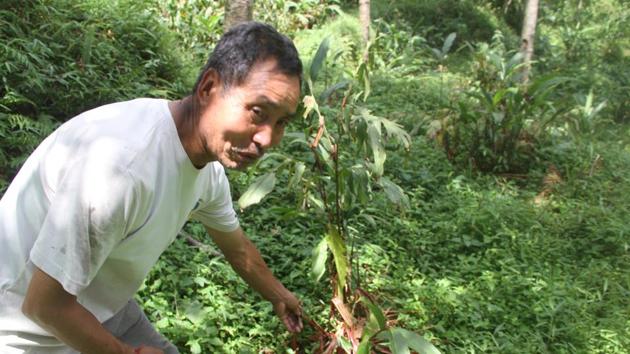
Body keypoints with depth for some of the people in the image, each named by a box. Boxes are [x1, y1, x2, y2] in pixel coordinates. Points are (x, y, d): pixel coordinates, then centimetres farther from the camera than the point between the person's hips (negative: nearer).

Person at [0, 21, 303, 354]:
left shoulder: (208, 166, -10)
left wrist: (279, 296, 25)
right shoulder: (121, 165, -36)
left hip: (102, 311, 7)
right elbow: (43, 304, -26)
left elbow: (237, 248, 10)